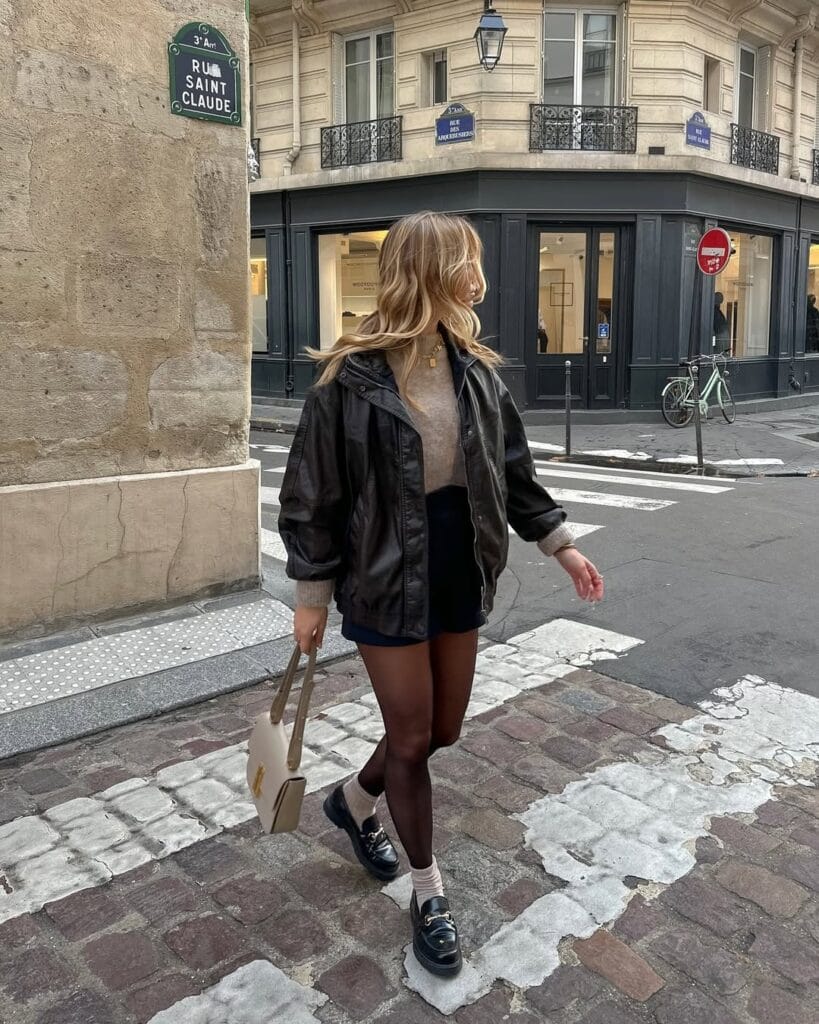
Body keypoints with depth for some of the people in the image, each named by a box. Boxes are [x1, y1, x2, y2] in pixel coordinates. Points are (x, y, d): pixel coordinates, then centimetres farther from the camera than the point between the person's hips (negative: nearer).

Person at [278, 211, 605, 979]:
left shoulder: (476, 369, 3)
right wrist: (312, 594, -8)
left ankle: (354, 802, 47)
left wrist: (560, 544, 12)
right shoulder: (353, 376, -15)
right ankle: (429, 893, 29)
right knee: (410, 736, 6)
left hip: (461, 572, 6)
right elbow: (314, 493, -10)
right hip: (389, 579, -6)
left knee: (442, 730, 17)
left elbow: (512, 470, 12)